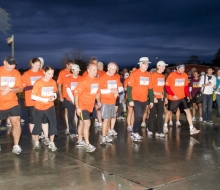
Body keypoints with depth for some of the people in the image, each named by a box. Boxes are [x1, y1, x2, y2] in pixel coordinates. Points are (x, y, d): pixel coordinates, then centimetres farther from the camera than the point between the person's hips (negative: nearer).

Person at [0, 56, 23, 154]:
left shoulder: (16, 73, -1)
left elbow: (20, 88, -3)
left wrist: (10, 89, -19)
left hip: (12, 104, 2)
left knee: (17, 123, -6)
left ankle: (16, 146, 5)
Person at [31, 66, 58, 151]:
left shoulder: (53, 82, -3)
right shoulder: (38, 82, -16)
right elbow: (33, 96, -15)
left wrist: (54, 97, -11)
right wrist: (45, 99, -22)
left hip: (50, 106, 2)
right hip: (39, 107, -2)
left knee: (53, 123, -9)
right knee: (37, 124, 12)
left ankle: (51, 143, 4)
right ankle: (36, 142, 32)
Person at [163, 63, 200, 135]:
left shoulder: (185, 75, 0)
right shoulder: (171, 75, -14)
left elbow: (186, 86, 11)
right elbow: (167, 86, -11)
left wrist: (187, 95, 3)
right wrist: (173, 95, -18)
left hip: (182, 97, 4)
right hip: (173, 98, -4)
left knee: (187, 110, -5)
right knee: (169, 111, 12)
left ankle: (192, 129, -4)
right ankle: (165, 125, 33)